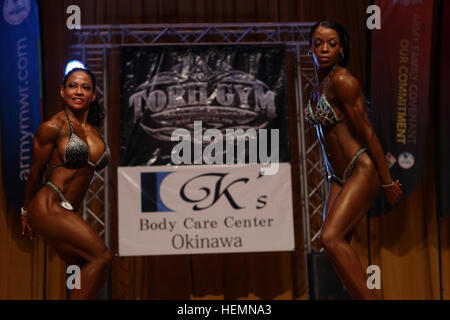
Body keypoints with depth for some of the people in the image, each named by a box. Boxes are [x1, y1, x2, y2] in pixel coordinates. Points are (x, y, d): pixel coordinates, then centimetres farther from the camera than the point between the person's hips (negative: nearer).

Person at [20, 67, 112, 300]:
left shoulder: (92, 130, 14)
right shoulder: (53, 127, -7)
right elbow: (35, 173, 2)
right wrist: (26, 211, 14)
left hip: (69, 213, 8)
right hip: (49, 207, -8)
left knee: (94, 276, 6)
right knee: (101, 256, -19)